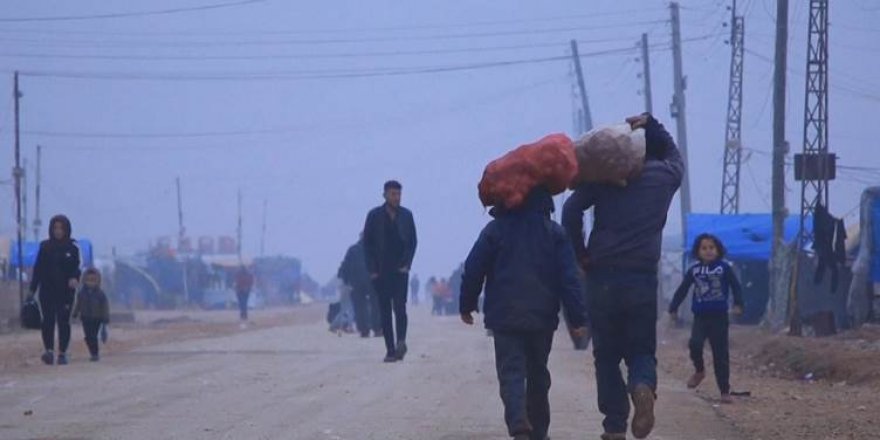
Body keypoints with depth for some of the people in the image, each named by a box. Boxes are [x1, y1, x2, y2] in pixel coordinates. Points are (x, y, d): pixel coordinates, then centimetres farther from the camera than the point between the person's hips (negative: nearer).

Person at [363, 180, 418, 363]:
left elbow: (413, 242, 9)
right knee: (385, 311, 0)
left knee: (400, 307, -15)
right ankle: (391, 349, 1)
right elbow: (367, 243, 2)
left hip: (400, 270, 0)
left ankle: (401, 342, -9)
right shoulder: (374, 216, 1)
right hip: (381, 271, 0)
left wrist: (406, 264, -3)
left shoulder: (406, 215, 6)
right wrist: (372, 270, -5)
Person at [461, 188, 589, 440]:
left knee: (511, 372, -6)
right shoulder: (554, 233, 1)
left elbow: (473, 270, 1)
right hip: (543, 317, 2)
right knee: (538, 373, 17)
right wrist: (578, 317, -2)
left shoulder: (495, 230, -2)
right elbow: (569, 277, -3)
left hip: (504, 317, -2)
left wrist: (467, 305, 14)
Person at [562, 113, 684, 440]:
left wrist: (580, 254, 2)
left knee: (607, 355, 9)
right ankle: (643, 386, -24)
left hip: (602, 278, 0)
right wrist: (651, 125, 19)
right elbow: (675, 155, 31)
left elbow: (572, 209, -7)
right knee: (641, 350, 9)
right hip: (643, 279, 0)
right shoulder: (665, 176, 7)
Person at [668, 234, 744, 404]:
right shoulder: (694, 270, 7)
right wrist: (673, 308, 12)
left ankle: (725, 391, 6)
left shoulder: (724, 268, 0)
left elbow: (736, 286, 0)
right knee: (695, 344, -23)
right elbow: (682, 290, 13)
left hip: (719, 317, -2)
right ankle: (699, 370, 7)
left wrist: (738, 304, -14)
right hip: (700, 317, 2)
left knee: (721, 355, 0)